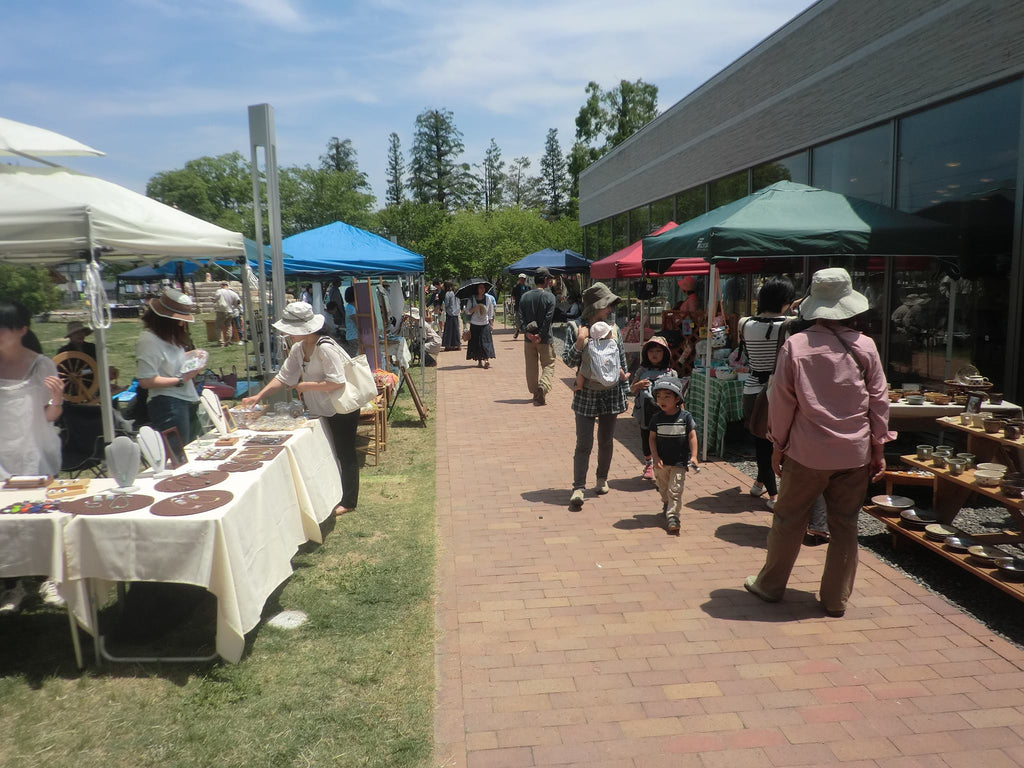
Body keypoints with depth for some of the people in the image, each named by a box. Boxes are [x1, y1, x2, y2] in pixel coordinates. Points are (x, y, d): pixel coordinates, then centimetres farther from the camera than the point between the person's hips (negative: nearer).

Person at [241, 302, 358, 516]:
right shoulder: (298, 349, 2)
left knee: (345, 454, 5)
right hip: (323, 410, 9)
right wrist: (258, 396, -2)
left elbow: (337, 382, -31)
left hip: (342, 410, -9)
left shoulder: (325, 348, -26)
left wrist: (307, 386, -21)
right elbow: (284, 377, 7)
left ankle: (349, 501, 19)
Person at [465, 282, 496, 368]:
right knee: (476, 343, 2)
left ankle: (487, 360, -22)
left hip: (485, 323, 0)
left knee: (486, 342, -13)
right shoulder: (472, 299, 0)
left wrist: (491, 323, 7)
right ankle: (479, 361, 11)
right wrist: (475, 308, -17)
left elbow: (490, 312, 11)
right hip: (474, 324, 0)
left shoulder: (488, 298, 5)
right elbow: (468, 311, 0)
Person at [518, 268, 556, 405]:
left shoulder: (525, 296, 4)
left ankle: (536, 394, 23)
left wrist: (527, 332, -9)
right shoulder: (549, 296, -9)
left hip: (529, 338, 4)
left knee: (532, 367, 14)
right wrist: (541, 335, -13)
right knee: (548, 365, 5)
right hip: (545, 339, -4)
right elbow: (548, 318, -16)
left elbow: (521, 317, -4)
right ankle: (543, 387, -19)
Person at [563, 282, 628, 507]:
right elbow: (569, 361, -6)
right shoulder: (575, 328, -5)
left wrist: (625, 391, 10)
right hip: (586, 394, -3)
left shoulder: (612, 328, 5)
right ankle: (578, 487, -2)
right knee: (584, 444, -6)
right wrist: (580, 342, -23)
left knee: (606, 441, 15)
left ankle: (602, 478, 33)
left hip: (611, 393, 4)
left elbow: (622, 360, 10)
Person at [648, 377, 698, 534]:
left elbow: (692, 437, -4)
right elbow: (652, 438, -1)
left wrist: (693, 456, -11)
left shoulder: (685, 416, -8)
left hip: (679, 461, -2)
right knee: (663, 488, 19)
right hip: (661, 462, 3)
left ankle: (672, 516, -3)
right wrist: (655, 457, -9)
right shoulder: (656, 418, -4)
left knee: (675, 490, -6)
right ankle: (667, 505, 44)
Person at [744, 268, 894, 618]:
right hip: (854, 454, 2)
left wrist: (778, 445, 6)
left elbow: (782, 401, -5)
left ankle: (770, 585, 25)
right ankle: (835, 599, 22)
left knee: (788, 520, 12)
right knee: (844, 526, 12)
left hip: (807, 453, -1)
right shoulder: (865, 346, -4)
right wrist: (878, 448, 11)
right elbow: (879, 401, 1)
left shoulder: (795, 345, -9)